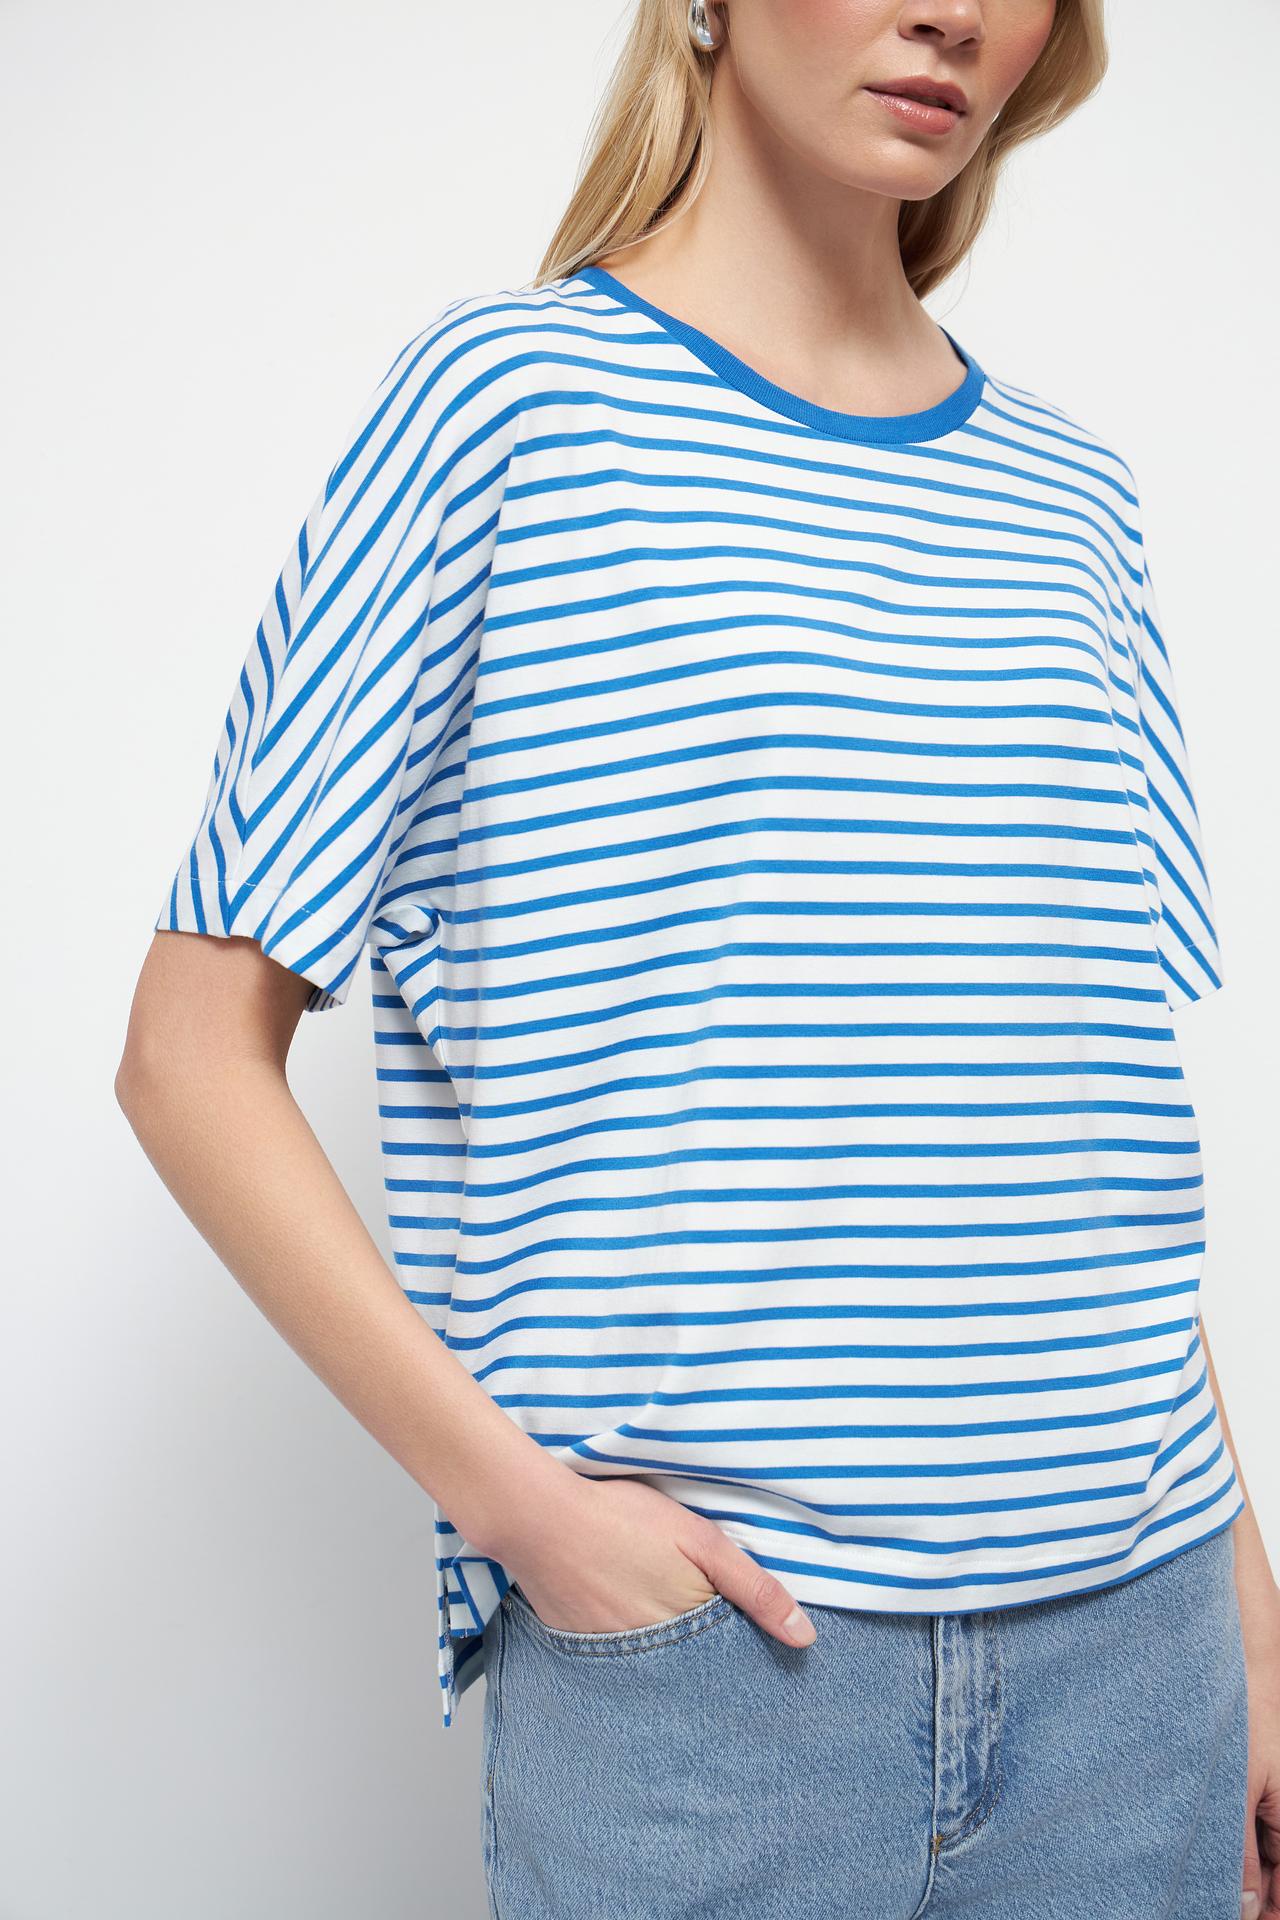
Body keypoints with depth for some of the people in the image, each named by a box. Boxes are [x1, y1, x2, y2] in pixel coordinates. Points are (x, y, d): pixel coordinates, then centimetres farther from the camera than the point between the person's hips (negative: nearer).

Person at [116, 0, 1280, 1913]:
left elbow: (1106, 1128, 13)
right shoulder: (508, 395, -4)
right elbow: (193, 1054, -5)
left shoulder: (1071, 497, 10)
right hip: (698, 1636, -4)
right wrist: (512, 1490, -13)